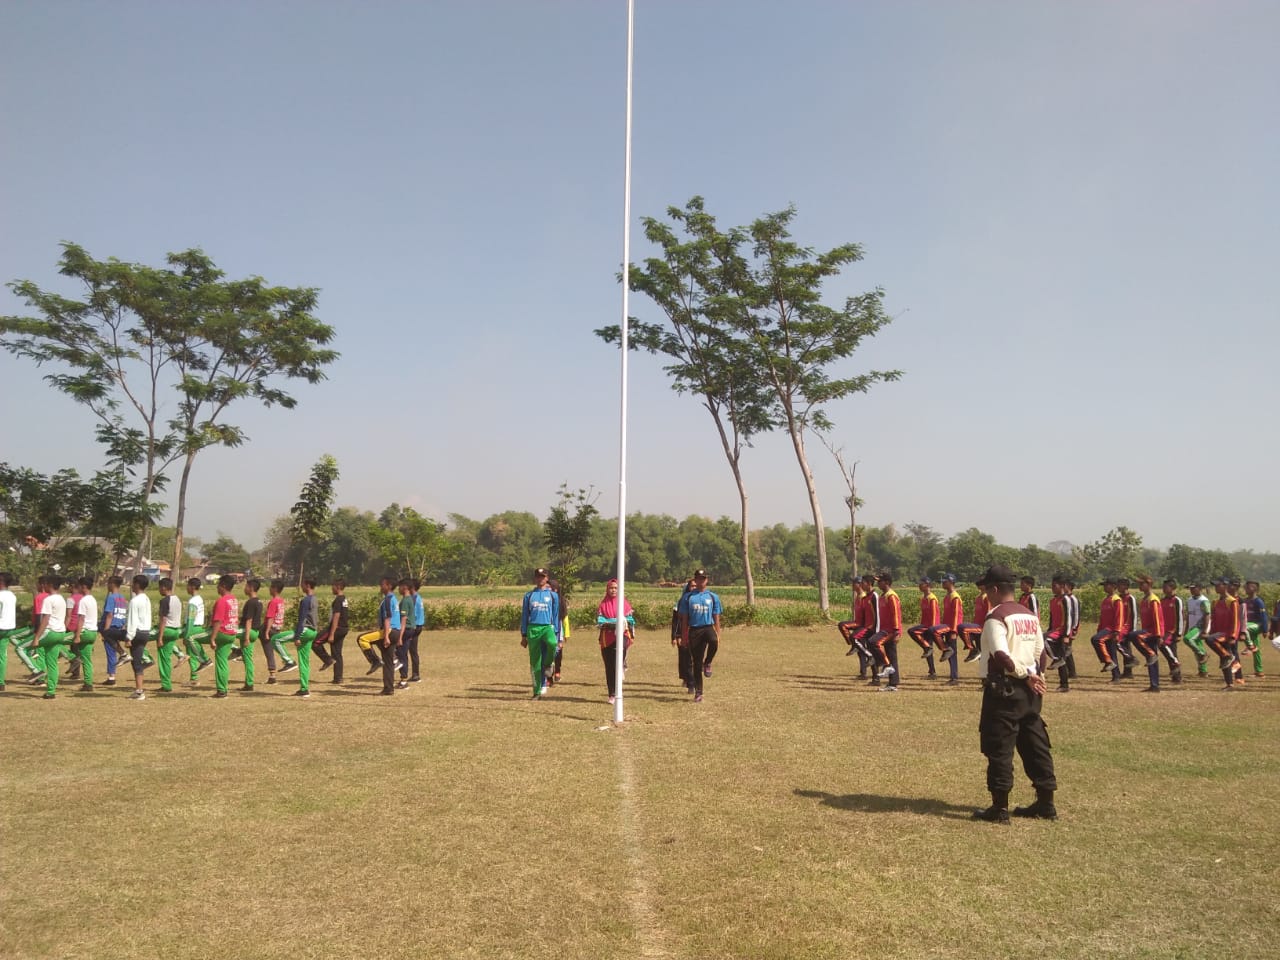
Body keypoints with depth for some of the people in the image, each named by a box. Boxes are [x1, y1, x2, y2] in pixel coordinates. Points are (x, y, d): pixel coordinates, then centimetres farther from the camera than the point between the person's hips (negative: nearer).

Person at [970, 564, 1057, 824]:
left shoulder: (996, 617, -13)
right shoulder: (1030, 616, 12)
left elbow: (1001, 656, -23)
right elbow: (1039, 652, 13)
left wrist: (1025, 674, -14)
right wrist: (1032, 675, 15)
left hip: (1004, 688, -8)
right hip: (1030, 690, 8)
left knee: (999, 748, -1)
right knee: (1035, 745, 15)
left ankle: (1000, 807, 3)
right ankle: (1046, 803, 22)